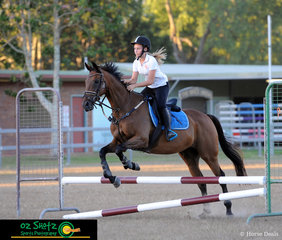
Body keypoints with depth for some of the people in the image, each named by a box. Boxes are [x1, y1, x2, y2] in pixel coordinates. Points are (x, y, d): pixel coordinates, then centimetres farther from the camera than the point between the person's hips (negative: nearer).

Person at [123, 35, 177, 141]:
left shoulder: (151, 61, -24)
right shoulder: (136, 62, -1)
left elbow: (150, 81, -28)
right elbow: (134, 79, -3)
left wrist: (134, 85, -33)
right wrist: (127, 81, -26)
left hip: (161, 85, -8)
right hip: (150, 88, 8)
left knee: (161, 106, -28)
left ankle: (168, 130, -26)